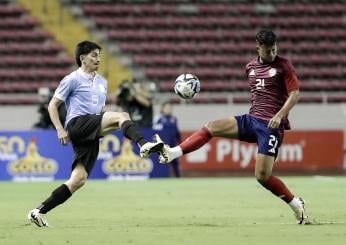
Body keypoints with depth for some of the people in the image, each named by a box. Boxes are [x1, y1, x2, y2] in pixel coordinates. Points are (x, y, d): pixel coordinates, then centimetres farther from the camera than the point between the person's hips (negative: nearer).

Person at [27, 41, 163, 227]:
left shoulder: (102, 82, 24)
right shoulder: (73, 79, 3)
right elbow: (52, 105, 3)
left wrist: (106, 130, 15)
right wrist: (60, 130, -8)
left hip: (90, 136, 7)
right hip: (77, 124, -7)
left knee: (79, 179, -3)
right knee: (122, 116, -24)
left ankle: (39, 212, 1)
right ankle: (144, 145, -47)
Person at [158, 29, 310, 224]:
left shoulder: (283, 66, -6)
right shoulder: (251, 67, 12)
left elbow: (295, 93, -10)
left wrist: (280, 115, -22)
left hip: (271, 126, -6)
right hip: (251, 120, 6)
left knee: (262, 175, -14)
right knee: (212, 128, -9)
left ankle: (297, 205, 3)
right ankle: (171, 153, -12)